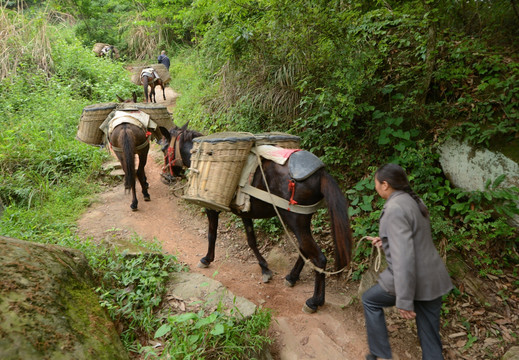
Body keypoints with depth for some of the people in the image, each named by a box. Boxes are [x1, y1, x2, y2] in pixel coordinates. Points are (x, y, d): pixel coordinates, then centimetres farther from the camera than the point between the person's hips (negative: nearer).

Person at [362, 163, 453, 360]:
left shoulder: (394, 209, -20)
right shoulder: (412, 200, 9)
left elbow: (403, 255, -27)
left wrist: (404, 300, -25)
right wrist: (386, 241, 24)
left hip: (410, 279, -8)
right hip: (433, 278, 8)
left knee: (370, 300, 19)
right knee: (431, 340, 17)